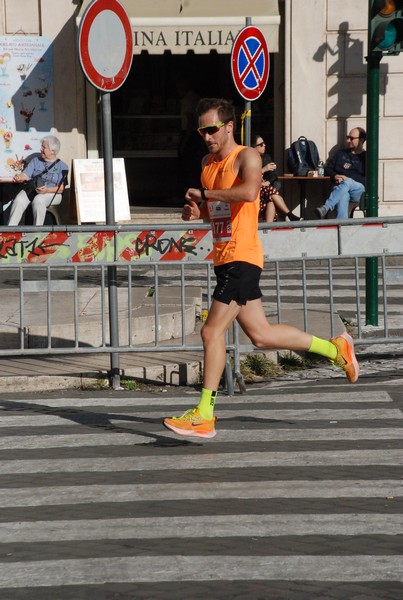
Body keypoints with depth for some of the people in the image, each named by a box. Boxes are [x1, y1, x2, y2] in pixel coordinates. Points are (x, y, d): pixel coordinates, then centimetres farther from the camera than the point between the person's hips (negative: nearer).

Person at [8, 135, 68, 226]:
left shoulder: (62, 166, 7)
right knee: (19, 200, -28)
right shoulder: (35, 161, 21)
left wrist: (47, 190, -21)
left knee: (38, 200, -37)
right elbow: (25, 175, 10)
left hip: (52, 193, -3)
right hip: (31, 190, 3)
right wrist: (19, 178, -15)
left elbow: (61, 188, -4)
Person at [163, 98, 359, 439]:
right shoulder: (208, 163, 17)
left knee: (212, 331, -12)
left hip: (242, 258, -9)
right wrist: (195, 210, 8)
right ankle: (335, 349, 28)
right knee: (260, 335, 13)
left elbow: (249, 192, -30)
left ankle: (204, 416, -8)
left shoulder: (246, 157, -8)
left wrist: (205, 194, -21)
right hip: (225, 259, 9)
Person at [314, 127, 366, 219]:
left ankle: (326, 208, -54)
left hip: (359, 190, -2)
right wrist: (335, 176, -1)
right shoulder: (341, 153, 27)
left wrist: (347, 179, -10)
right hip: (340, 187, 2)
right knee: (343, 195, -38)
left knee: (347, 182, -38)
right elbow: (327, 169, 23)